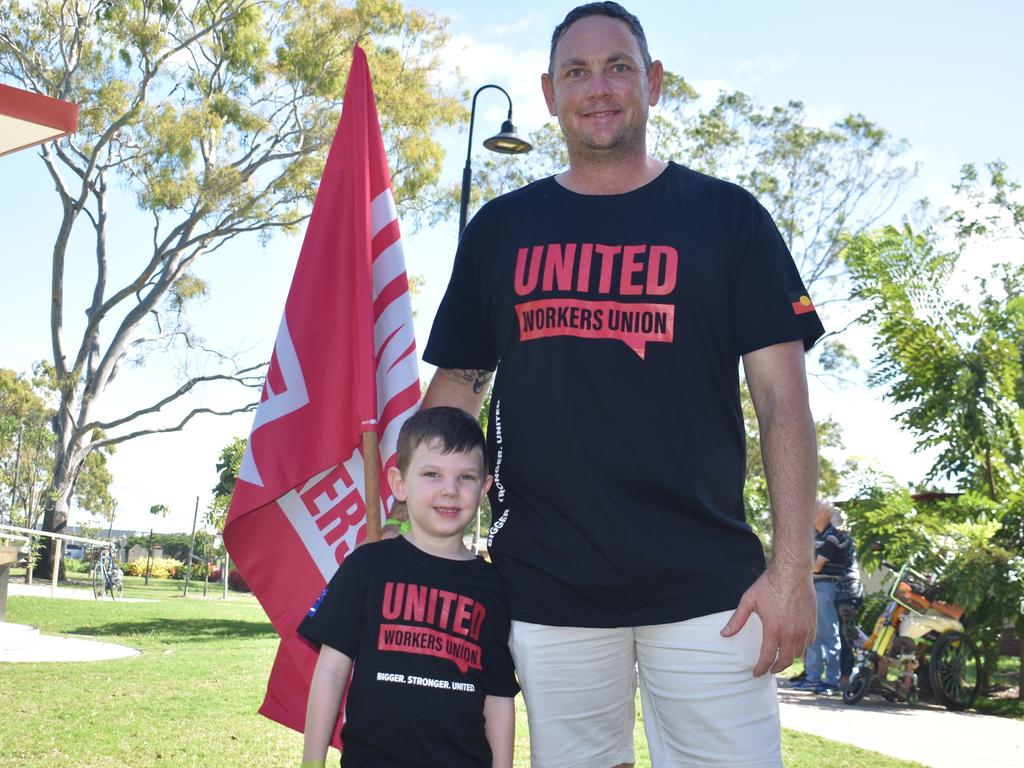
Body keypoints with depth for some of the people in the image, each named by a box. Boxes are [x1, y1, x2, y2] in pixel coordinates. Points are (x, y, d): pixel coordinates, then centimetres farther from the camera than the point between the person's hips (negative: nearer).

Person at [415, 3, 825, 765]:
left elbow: (782, 395, 0)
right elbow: (456, 386, 14)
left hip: (705, 581, -1)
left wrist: (792, 566, -9)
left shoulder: (725, 215, 4)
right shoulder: (498, 229, 10)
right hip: (546, 584, 2)